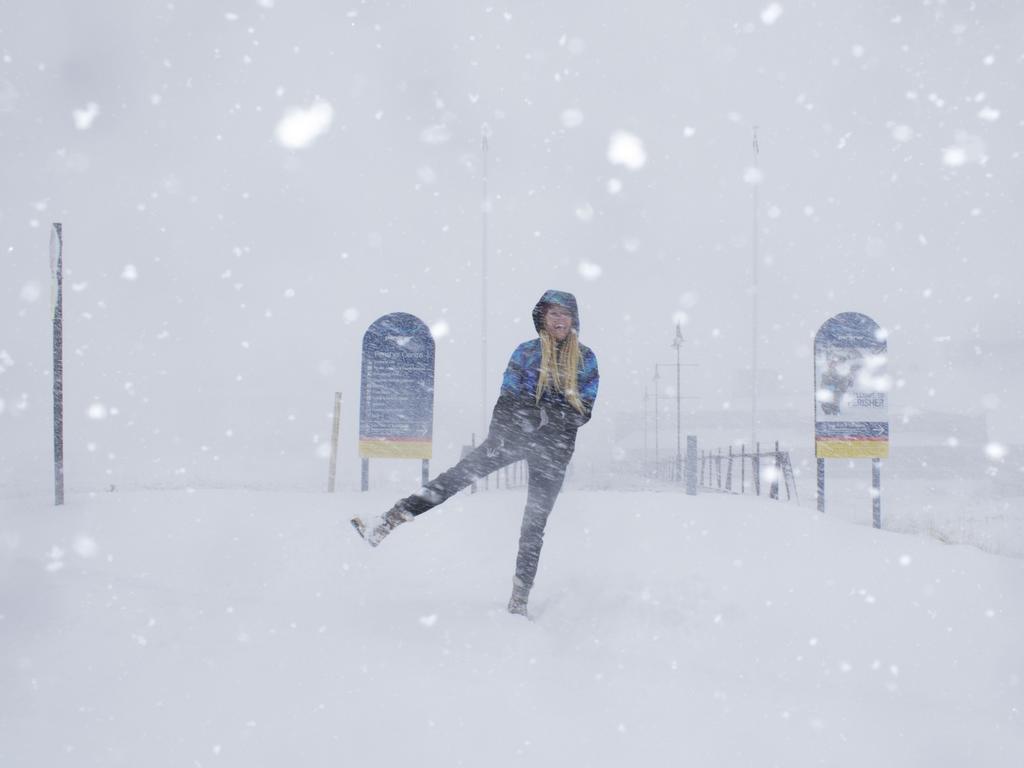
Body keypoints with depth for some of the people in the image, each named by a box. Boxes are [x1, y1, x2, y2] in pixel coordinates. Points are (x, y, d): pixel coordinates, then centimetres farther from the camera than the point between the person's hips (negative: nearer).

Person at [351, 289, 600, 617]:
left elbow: (585, 410, 2)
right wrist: (496, 436, -11)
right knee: (457, 476, -11)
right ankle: (385, 523, -15)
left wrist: (552, 414, -14)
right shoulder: (526, 351, 6)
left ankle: (520, 597, 4)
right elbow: (507, 400, 3)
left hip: (555, 448, 0)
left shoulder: (586, 358, 5)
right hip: (516, 432, 0)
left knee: (535, 522, 0)